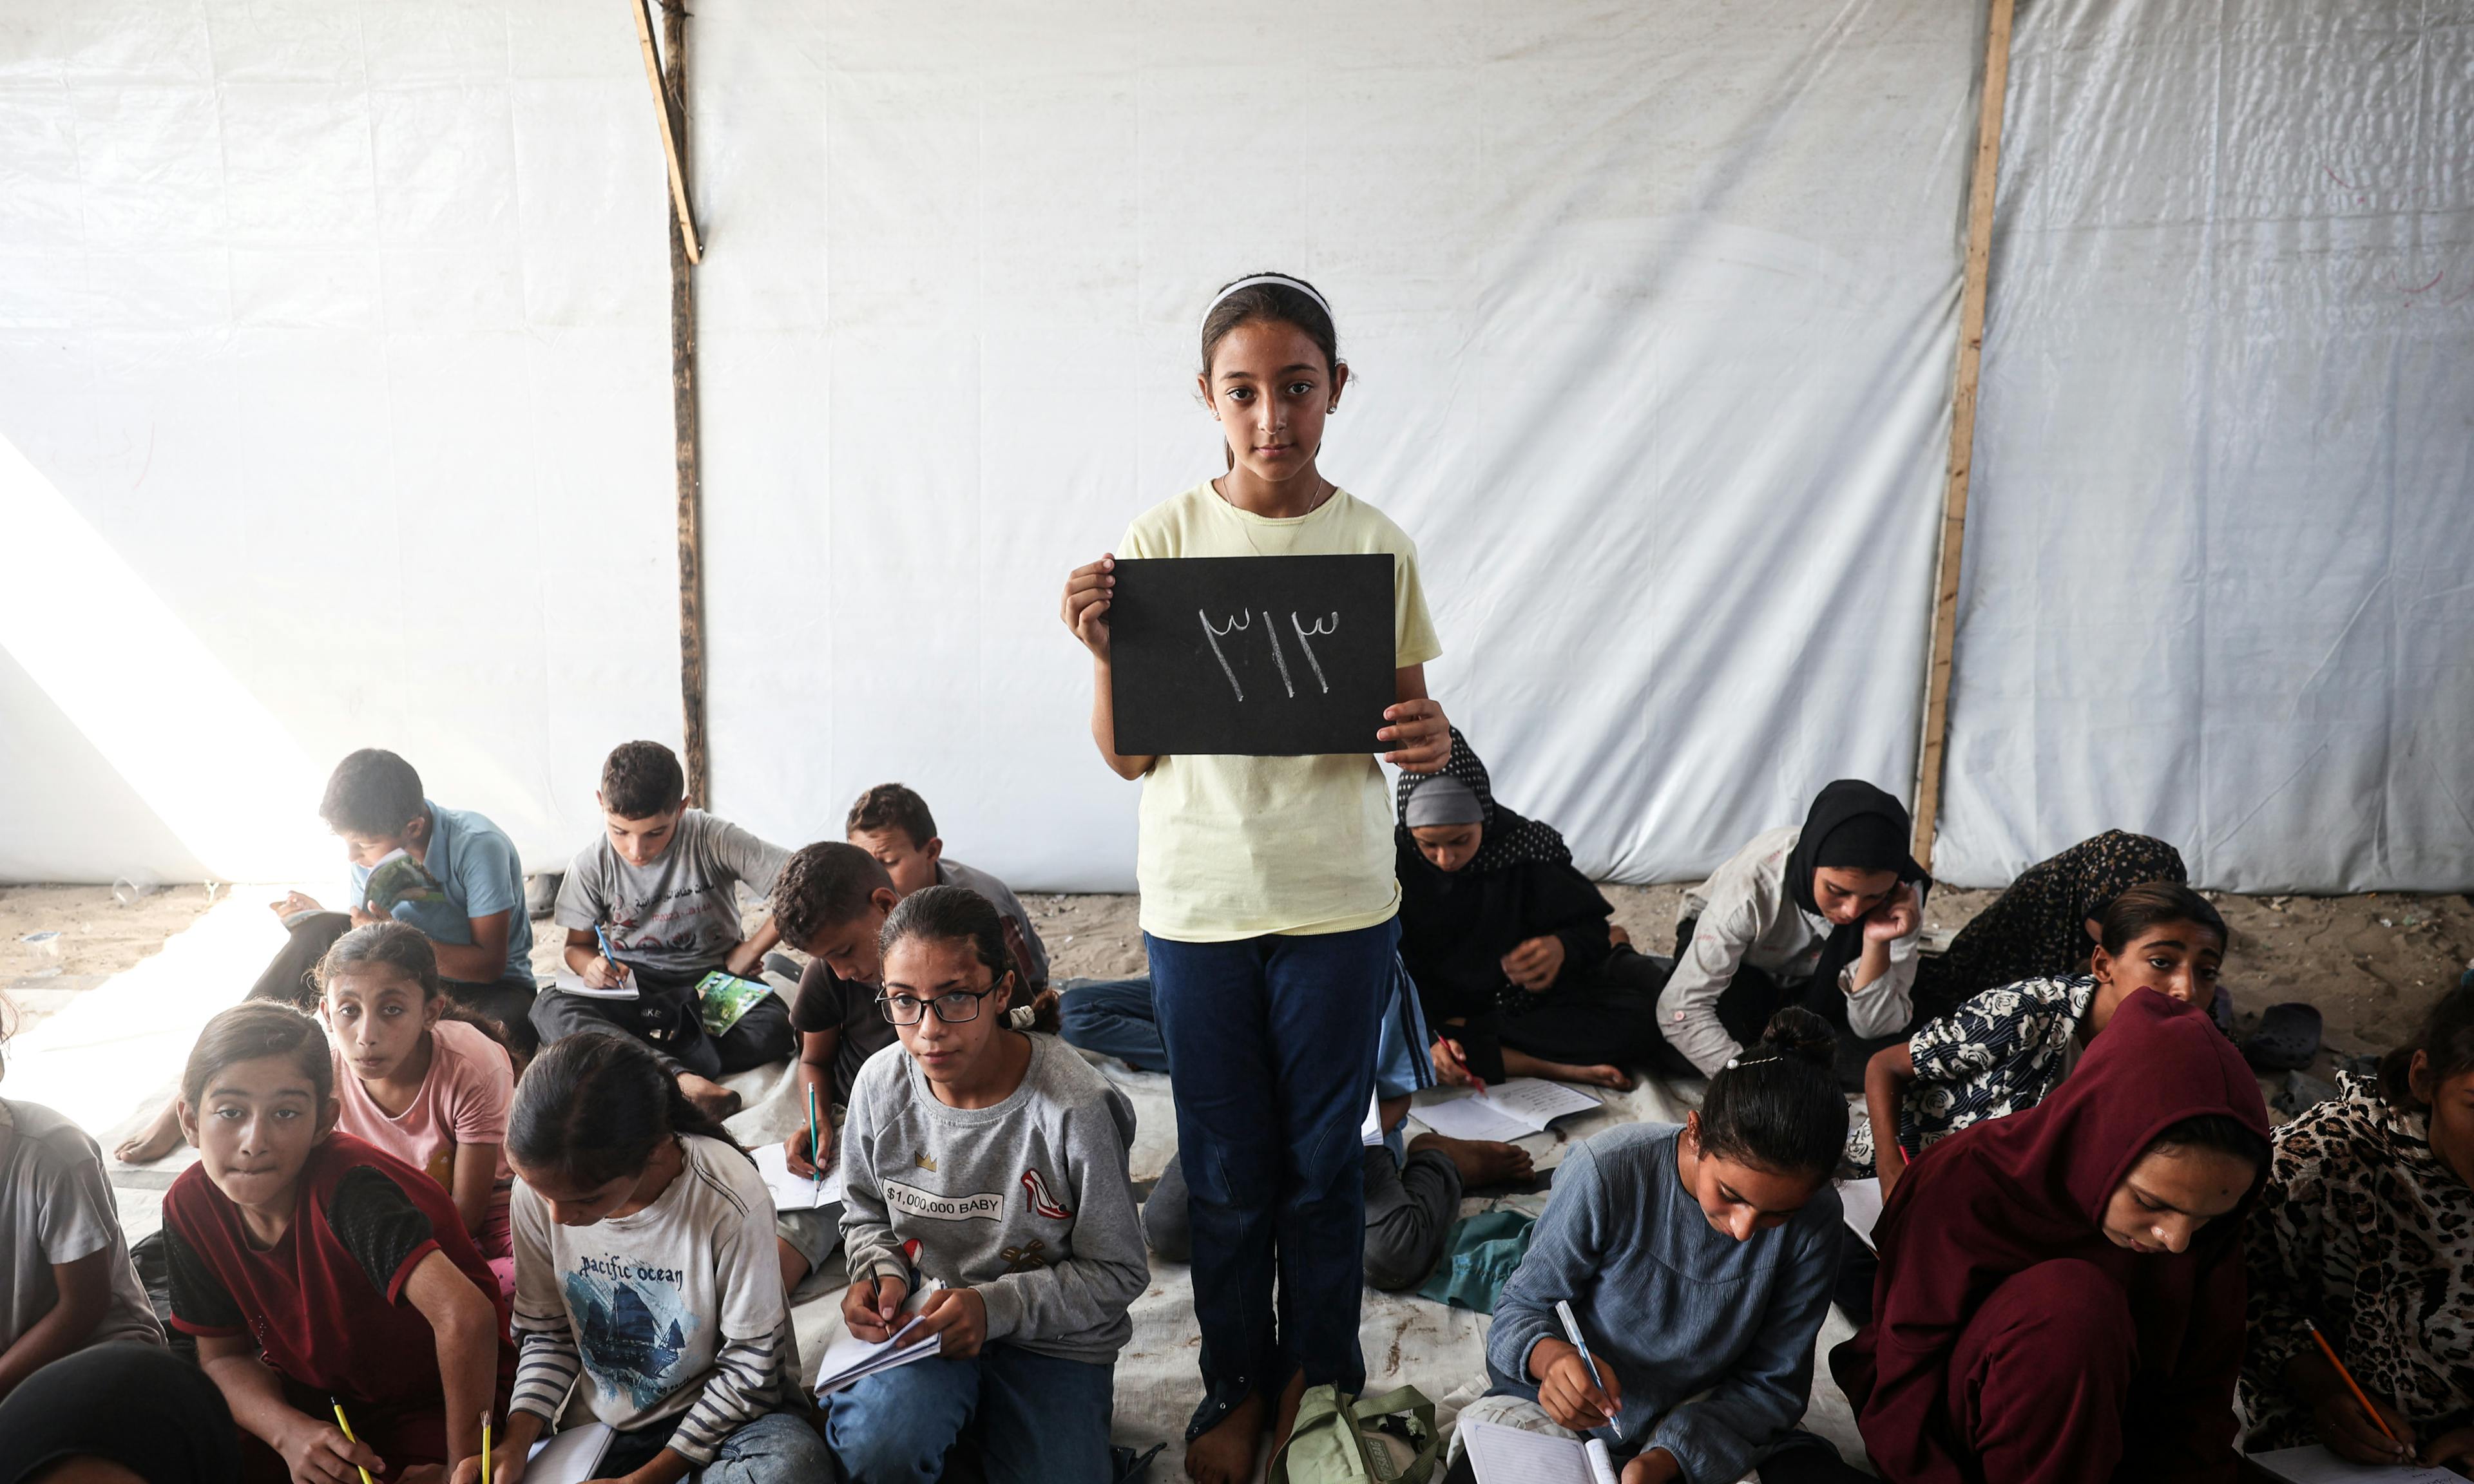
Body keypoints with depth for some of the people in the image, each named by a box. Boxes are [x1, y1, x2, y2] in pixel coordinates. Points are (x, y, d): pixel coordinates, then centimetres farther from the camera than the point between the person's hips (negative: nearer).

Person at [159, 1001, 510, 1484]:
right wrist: (290, 1432, -20)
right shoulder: (190, 1205, -11)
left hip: (433, 1403, -5)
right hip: (310, 1398, 5)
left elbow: (467, 1316, -43)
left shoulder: (349, 1187, -31)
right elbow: (224, 1355, 0)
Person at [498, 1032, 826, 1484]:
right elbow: (548, 1333, 3)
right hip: (611, 1423, 4)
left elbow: (750, 1365, -16)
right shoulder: (540, 1189, -13)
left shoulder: (730, 1200, -27)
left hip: (729, 1413, -4)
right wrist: (515, 1445, -12)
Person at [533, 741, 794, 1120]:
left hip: (710, 984, -2)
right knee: (549, 1009, -31)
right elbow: (577, 945, 8)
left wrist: (751, 950, -12)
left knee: (774, 1027, -35)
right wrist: (591, 965, -16)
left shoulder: (712, 840, -12)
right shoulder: (593, 865, -3)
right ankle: (682, 1079, -48)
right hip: (630, 987, 2)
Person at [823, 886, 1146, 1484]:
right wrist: (882, 1272, -10)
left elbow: (1119, 1273, -10)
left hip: (1054, 1342, -1)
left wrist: (997, 1306, -21)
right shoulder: (881, 1085, -8)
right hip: (922, 1320, 2)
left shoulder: (1075, 1109, -21)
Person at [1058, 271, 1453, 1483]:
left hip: (1338, 898, 0)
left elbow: (1406, 725, 5)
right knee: (1226, 1169, 13)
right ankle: (1236, 1384, 34)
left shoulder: (1378, 545, -2)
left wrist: (1428, 744, -18)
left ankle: (1317, 1380, 34)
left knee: (1322, 1160, 12)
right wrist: (1105, 652, -21)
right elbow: (1128, 756, -3)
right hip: (1199, 898, 0)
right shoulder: (1160, 539, -4)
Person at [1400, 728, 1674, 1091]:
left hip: (1530, 1001, 0)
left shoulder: (1524, 848, -12)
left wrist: (1563, 947, -28)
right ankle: (1547, 1067, -26)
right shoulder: (1394, 861, -15)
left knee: (1643, 1020, -23)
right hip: (1429, 1011, 0)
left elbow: (1592, 928, -4)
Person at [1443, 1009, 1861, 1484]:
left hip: (1701, 1427, 3)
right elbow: (1523, 1306, -11)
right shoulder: (1607, 1172, -24)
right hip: (1561, 1409, -3)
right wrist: (1551, 1356, -36)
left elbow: (1773, 1383, -9)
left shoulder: (1813, 1221, -16)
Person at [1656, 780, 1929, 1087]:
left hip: (1813, 982, 3)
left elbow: (1874, 1029, -26)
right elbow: (1680, 1008, -35)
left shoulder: (1903, 892, -29)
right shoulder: (1756, 881, -37)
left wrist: (1877, 944, -42)